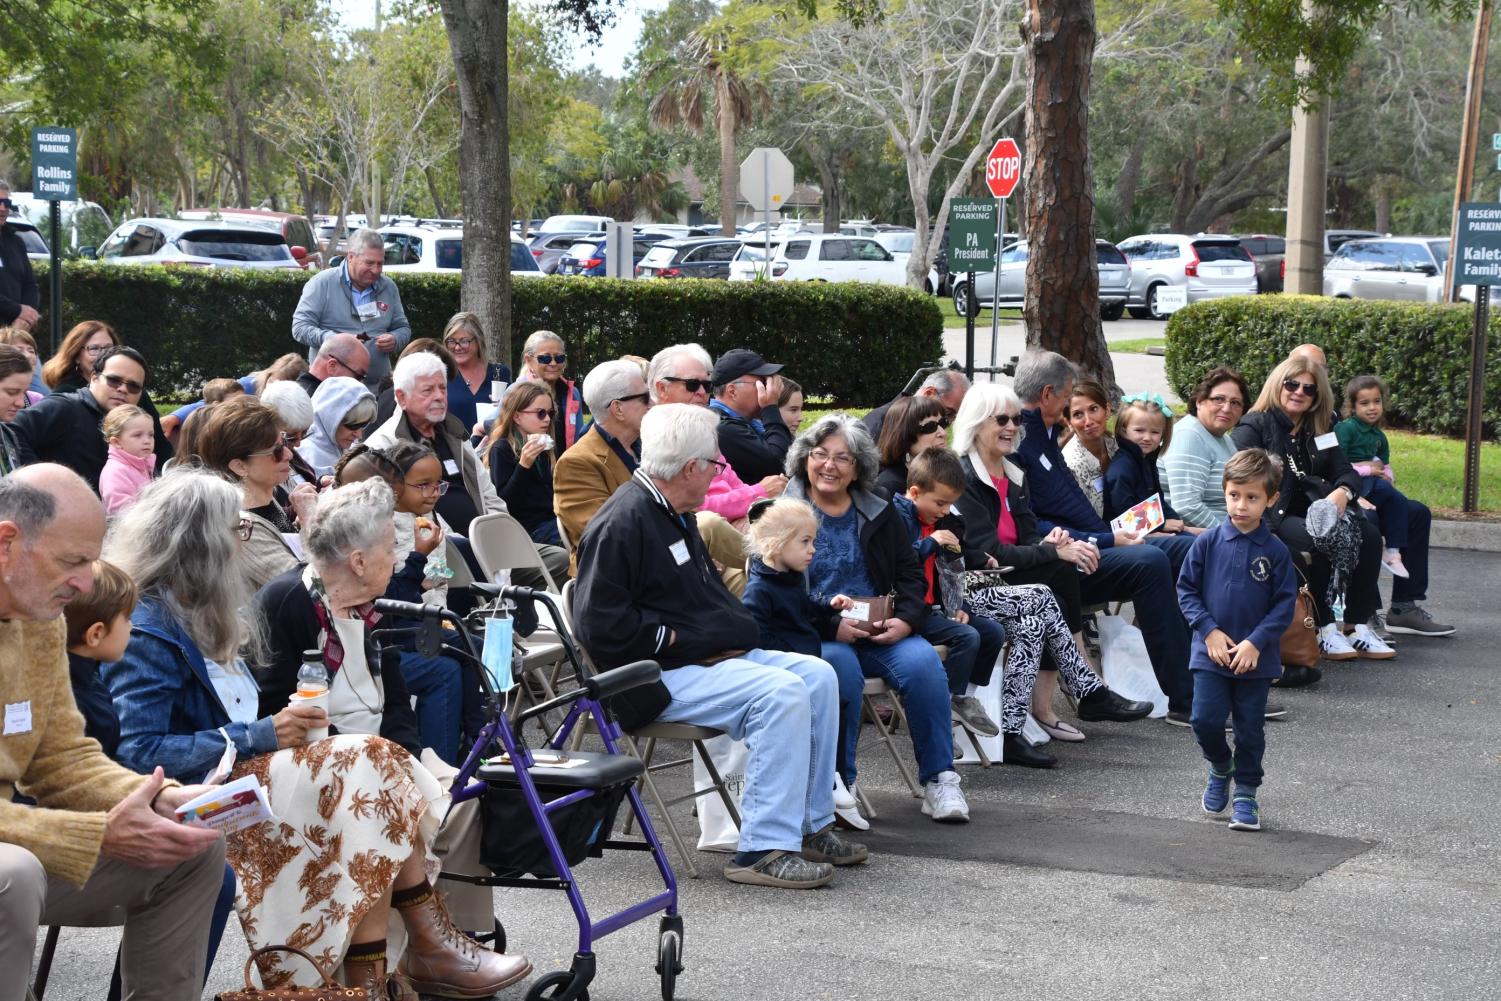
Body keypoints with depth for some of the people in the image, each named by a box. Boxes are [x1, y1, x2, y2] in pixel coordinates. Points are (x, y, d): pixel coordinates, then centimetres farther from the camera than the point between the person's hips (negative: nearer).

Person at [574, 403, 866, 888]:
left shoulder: (673, 516, 18)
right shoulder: (621, 524, -16)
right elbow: (600, 624, -23)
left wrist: (734, 628, 10)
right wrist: (672, 638, -14)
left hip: (708, 656, 11)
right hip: (658, 676, -11)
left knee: (818, 676, 1)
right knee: (781, 693, -26)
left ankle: (810, 825, 6)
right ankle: (764, 848, -24)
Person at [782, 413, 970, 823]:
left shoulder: (879, 513, 16)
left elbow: (910, 575, 14)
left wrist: (905, 620, -8)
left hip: (879, 632, 4)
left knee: (922, 660, -25)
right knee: (841, 665, -35)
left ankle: (939, 779, -16)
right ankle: (838, 784, -21)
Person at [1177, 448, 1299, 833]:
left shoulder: (1275, 551, -5)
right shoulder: (1208, 542, -4)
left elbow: (1285, 604, -4)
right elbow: (1186, 588, 1)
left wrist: (1256, 642, -14)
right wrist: (1209, 631, -10)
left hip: (1256, 658, 0)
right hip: (1211, 653, 0)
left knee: (1250, 729, 6)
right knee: (1206, 721, -5)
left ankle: (1246, 794, 21)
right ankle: (1220, 769, 25)